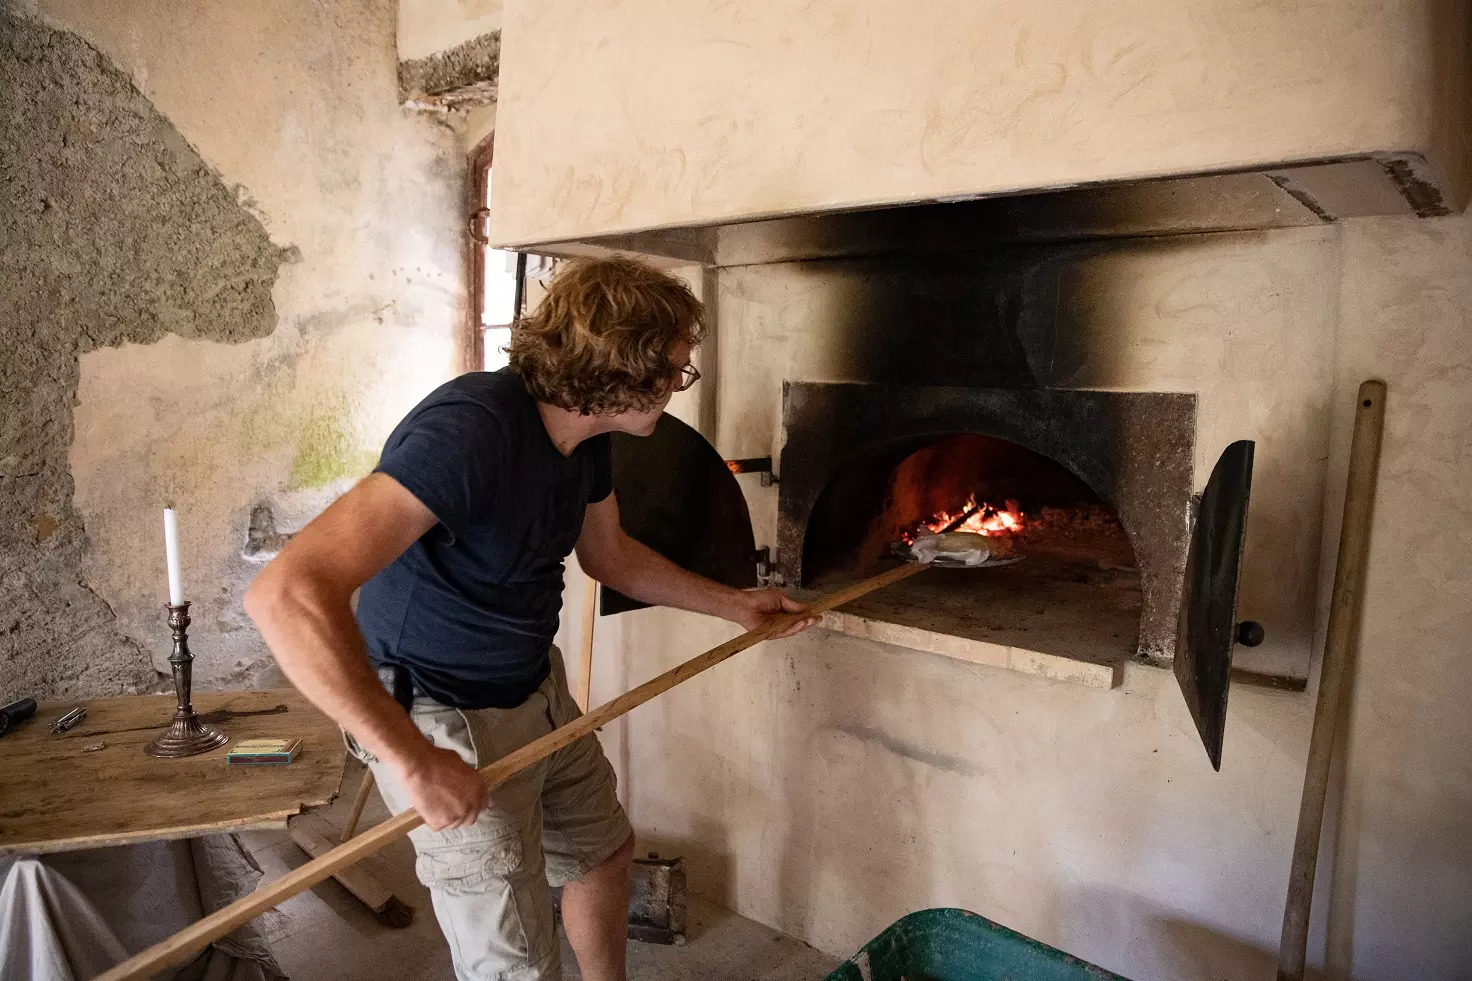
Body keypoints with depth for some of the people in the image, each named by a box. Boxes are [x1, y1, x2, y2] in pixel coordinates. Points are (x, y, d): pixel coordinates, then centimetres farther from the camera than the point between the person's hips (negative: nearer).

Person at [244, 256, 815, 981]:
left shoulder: (585, 435, -4)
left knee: (602, 852, 26)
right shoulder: (469, 430, -32)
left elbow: (609, 555, 15)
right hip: (446, 723, -8)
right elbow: (287, 595, -41)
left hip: (538, 690, 9)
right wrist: (414, 761, -38)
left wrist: (736, 606, 19)